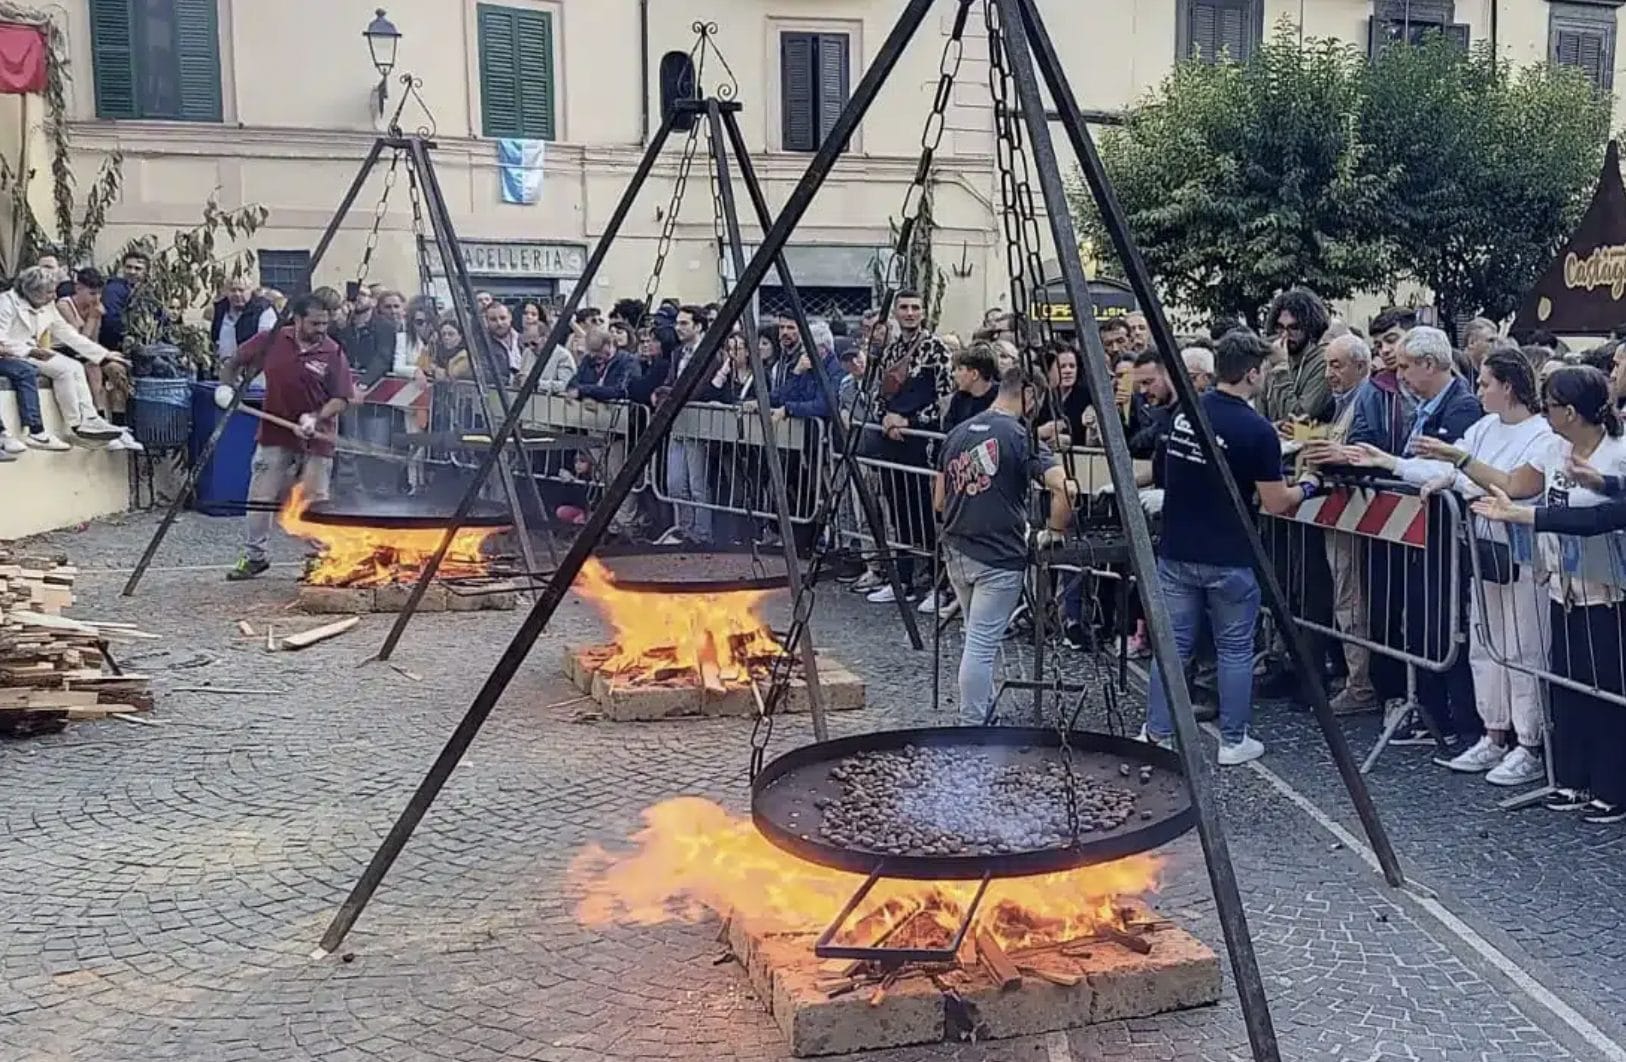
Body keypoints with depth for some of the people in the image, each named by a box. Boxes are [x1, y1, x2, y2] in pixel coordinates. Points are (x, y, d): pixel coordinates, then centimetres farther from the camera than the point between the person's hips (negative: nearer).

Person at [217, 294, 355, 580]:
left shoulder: (333, 353, -8)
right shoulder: (271, 341, -3)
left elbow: (342, 399, -7)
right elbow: (234, 364, 11)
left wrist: (316, 418, -21)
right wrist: (226, 386, -7)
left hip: (316, 439, -2)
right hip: (274, 434, 2)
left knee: (315, 502, 3)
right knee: (260, 497, 8)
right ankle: (254, 557, 22)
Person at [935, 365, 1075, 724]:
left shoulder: (957, 433, 8)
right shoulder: (1020, 437, -12)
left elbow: (938, 502, 12)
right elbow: (1065, 488, -24)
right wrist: (1055, 529, -8)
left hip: (956, 554, 7)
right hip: (999, 559, -7)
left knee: (979, 638, 21)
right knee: (982, 645, -2)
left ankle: (985, 714, 31)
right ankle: (971, 727, 4)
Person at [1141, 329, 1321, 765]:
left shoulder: (1184, 414, 2)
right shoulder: (1257, 430, -15)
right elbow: (1275, 504, -11)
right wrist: (1306, 488, 11)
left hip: (1176, 552, 5)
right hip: (1228, 559, -5)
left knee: (1173, 644, 10)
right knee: (1234, 649, 9)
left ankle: (1155, 734, 13)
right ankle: (1233, 740, 16)